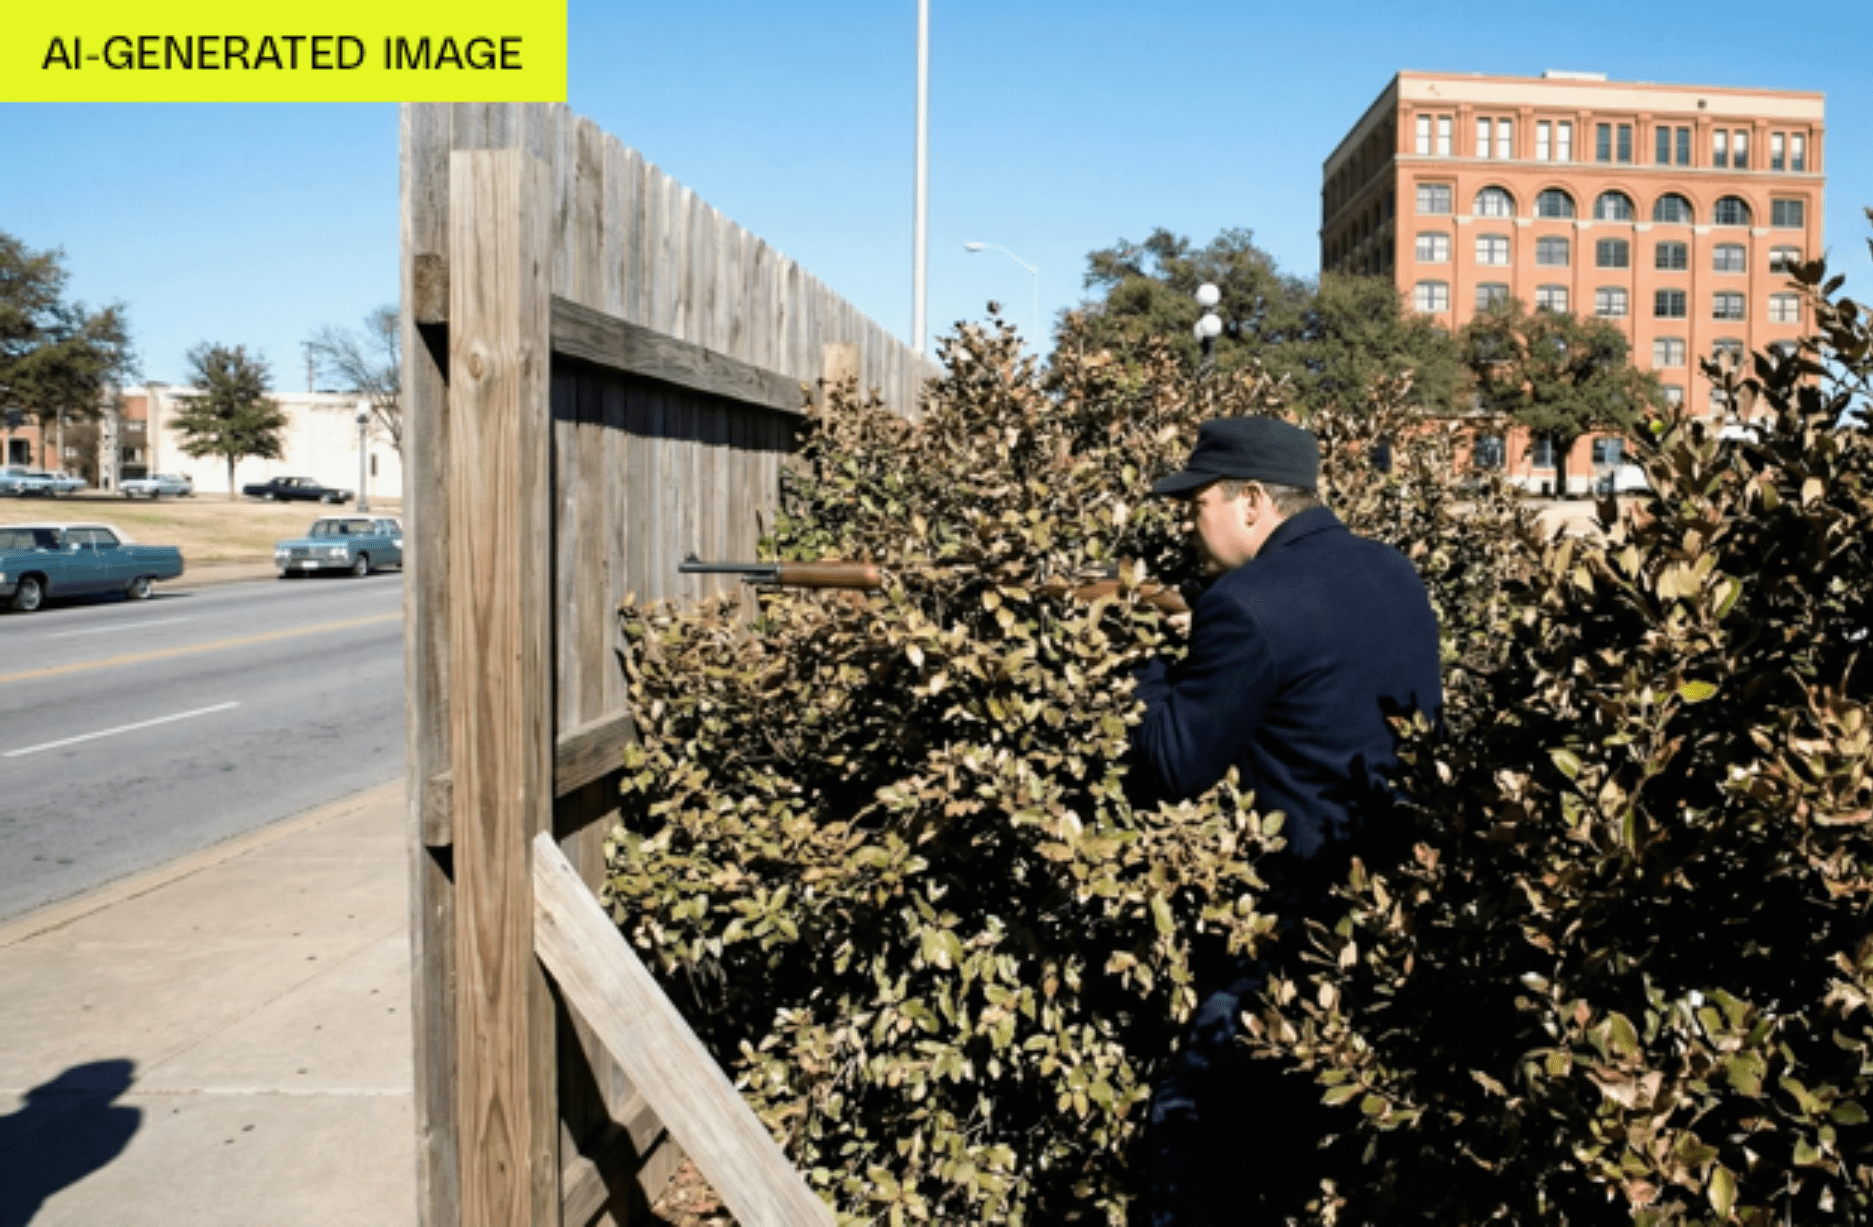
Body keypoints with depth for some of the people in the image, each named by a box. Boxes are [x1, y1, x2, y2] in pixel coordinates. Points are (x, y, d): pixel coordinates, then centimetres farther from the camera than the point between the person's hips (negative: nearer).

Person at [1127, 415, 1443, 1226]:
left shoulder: (1246, 606, -19)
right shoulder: (1396, 575, 8)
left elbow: (1176, 769, -17)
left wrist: (1151, 665, -2)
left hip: (1304, 913, -9)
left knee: (1201, 1118, 4)